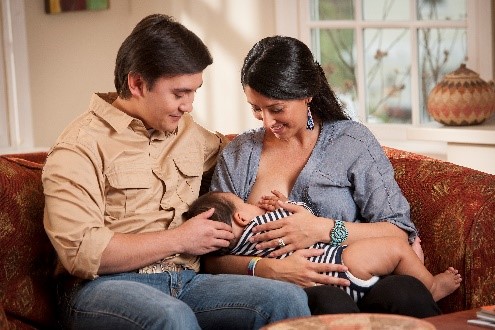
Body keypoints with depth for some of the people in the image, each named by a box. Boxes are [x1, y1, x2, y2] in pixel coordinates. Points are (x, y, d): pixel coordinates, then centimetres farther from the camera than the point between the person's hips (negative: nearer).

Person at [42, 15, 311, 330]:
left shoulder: (188, 131, 17)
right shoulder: (80, 148, -5)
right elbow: (81, 253, -15)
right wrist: (179, 240, -9)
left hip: (184, 281, 6)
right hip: (106, 287, -6)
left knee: (289, 298, -19)